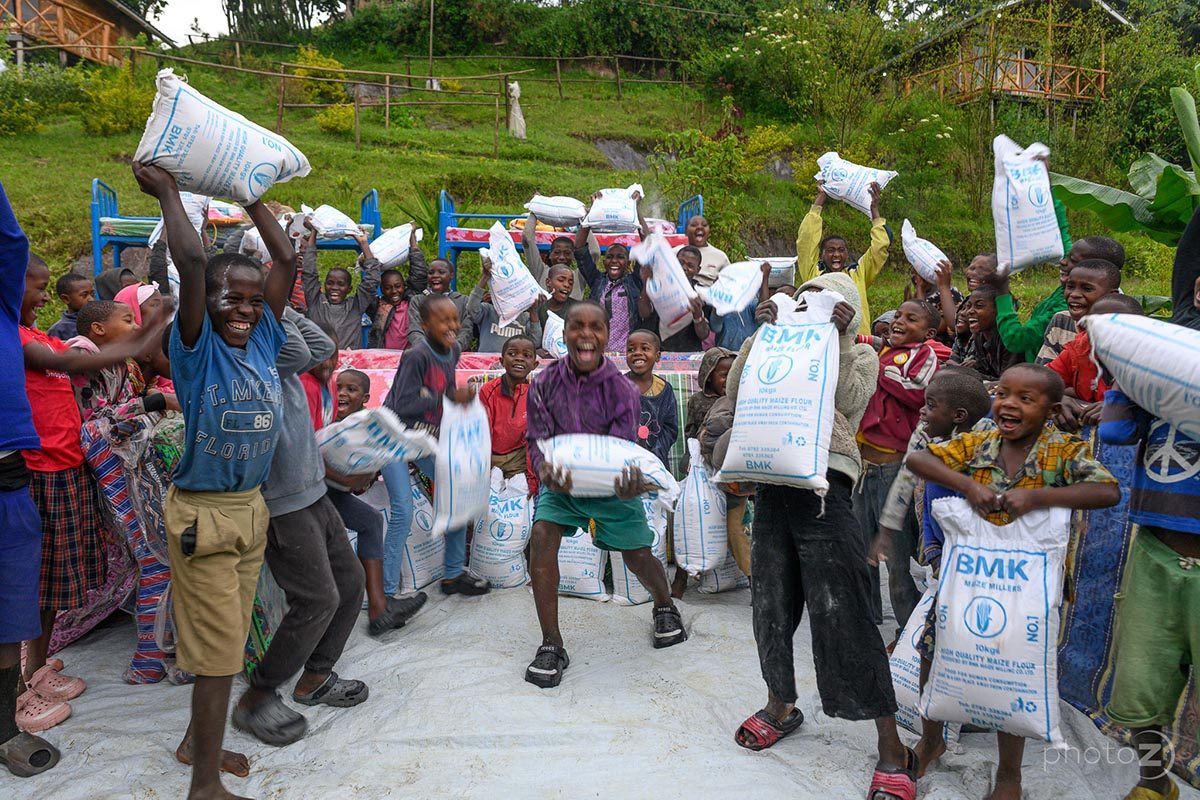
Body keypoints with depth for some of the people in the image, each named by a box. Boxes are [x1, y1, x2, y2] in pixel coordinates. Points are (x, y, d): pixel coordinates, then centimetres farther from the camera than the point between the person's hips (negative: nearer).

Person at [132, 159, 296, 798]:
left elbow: (288, 260, 4)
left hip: (252, 507, 6)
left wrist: (250, 199, 10)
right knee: (218, 647, -1)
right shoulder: (197, 345, -12)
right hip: (204, 512, -6)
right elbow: (190, 260, -24)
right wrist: (168, 192, -12)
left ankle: (197, 740, 38)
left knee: (227, 637, 18)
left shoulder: (263, 339, 3)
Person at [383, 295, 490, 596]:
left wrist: (461, 397, -4)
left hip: (427, 437, 8)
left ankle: (453, 574, 22)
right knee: (404, 512, -15)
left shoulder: (453, 350, -1)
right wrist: (449, 397, -29)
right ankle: (387, 591, -4)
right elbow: (404, 405, -28)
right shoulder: (416, 355, -24)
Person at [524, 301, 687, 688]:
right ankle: (551, 645, -8)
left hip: (611, 483, -1)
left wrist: (630, 479, -45)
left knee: (638, 556, 4)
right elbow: (539, 440, -16)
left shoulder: (623, 390, -19)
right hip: (561, 481, 1)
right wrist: (547, 471, -40)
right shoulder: (545, 383, -15)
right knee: (541, 537, -21)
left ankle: (665, 606, 42)